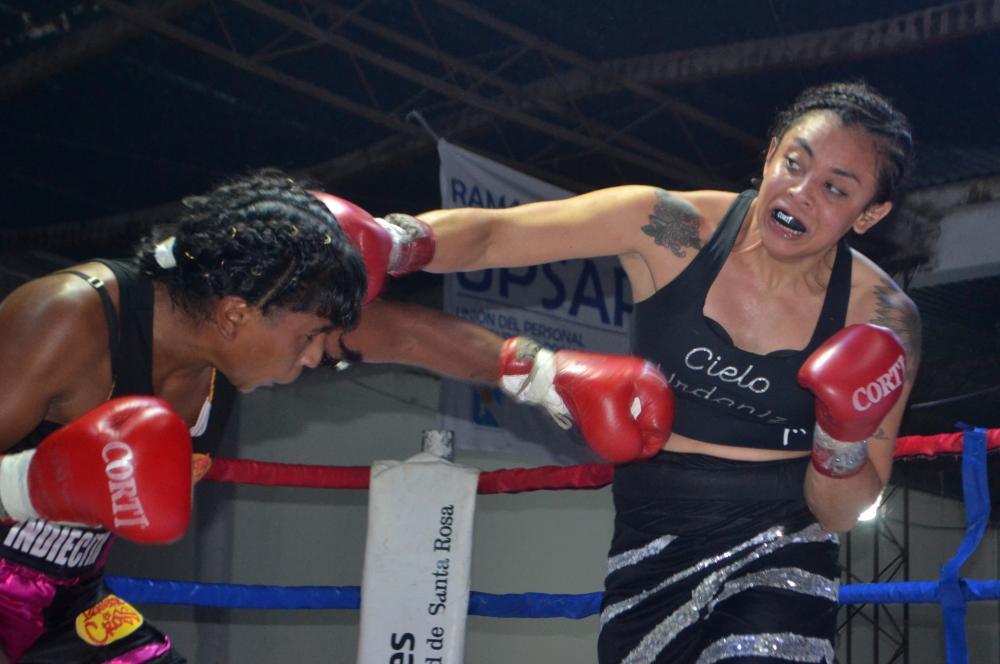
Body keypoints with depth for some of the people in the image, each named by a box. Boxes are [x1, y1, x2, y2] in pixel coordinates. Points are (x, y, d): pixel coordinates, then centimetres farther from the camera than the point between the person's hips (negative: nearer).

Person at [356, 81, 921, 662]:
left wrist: (844, 442, -25)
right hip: (651, 552, 2)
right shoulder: (671, 231, -10)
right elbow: (490, 232, -12)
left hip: (778, 554, -2)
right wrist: (403, 240, -32)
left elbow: (840, 515, -4)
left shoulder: (882, 320, -9)